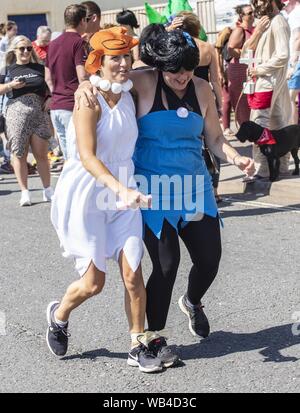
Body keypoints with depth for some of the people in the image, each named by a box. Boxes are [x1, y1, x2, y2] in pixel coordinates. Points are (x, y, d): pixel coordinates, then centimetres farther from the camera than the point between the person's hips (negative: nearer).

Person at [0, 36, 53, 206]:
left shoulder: (39, 68, 14)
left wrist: (50, 98, 1)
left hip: (39, 113, 1)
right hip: (17, 113, -1)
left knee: (41, 153, 1)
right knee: (20, 154, 1)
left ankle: (48, 190, 9)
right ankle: (25, 192, 7)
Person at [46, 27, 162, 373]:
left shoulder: (128, 97, 5)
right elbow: (87, 157, -25)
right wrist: (121, 189, -38)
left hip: (123, 194, 5)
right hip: (86, 194, -5)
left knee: (133, 274, -2)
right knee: (93, 283, 0)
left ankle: (138, 347, 12)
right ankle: (59, 315, 31)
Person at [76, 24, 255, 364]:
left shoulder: (201, 89, 5)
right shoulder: (142, 83, -9)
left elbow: (214, 138, 12)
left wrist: (236, 158, -6)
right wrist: (83, 89, -28)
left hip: (194, 185, 5)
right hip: (154, 188, -4)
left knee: (209, 257, 4)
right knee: (166, 263, -8)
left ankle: (192, 302, 40)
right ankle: (155, 335, 13)